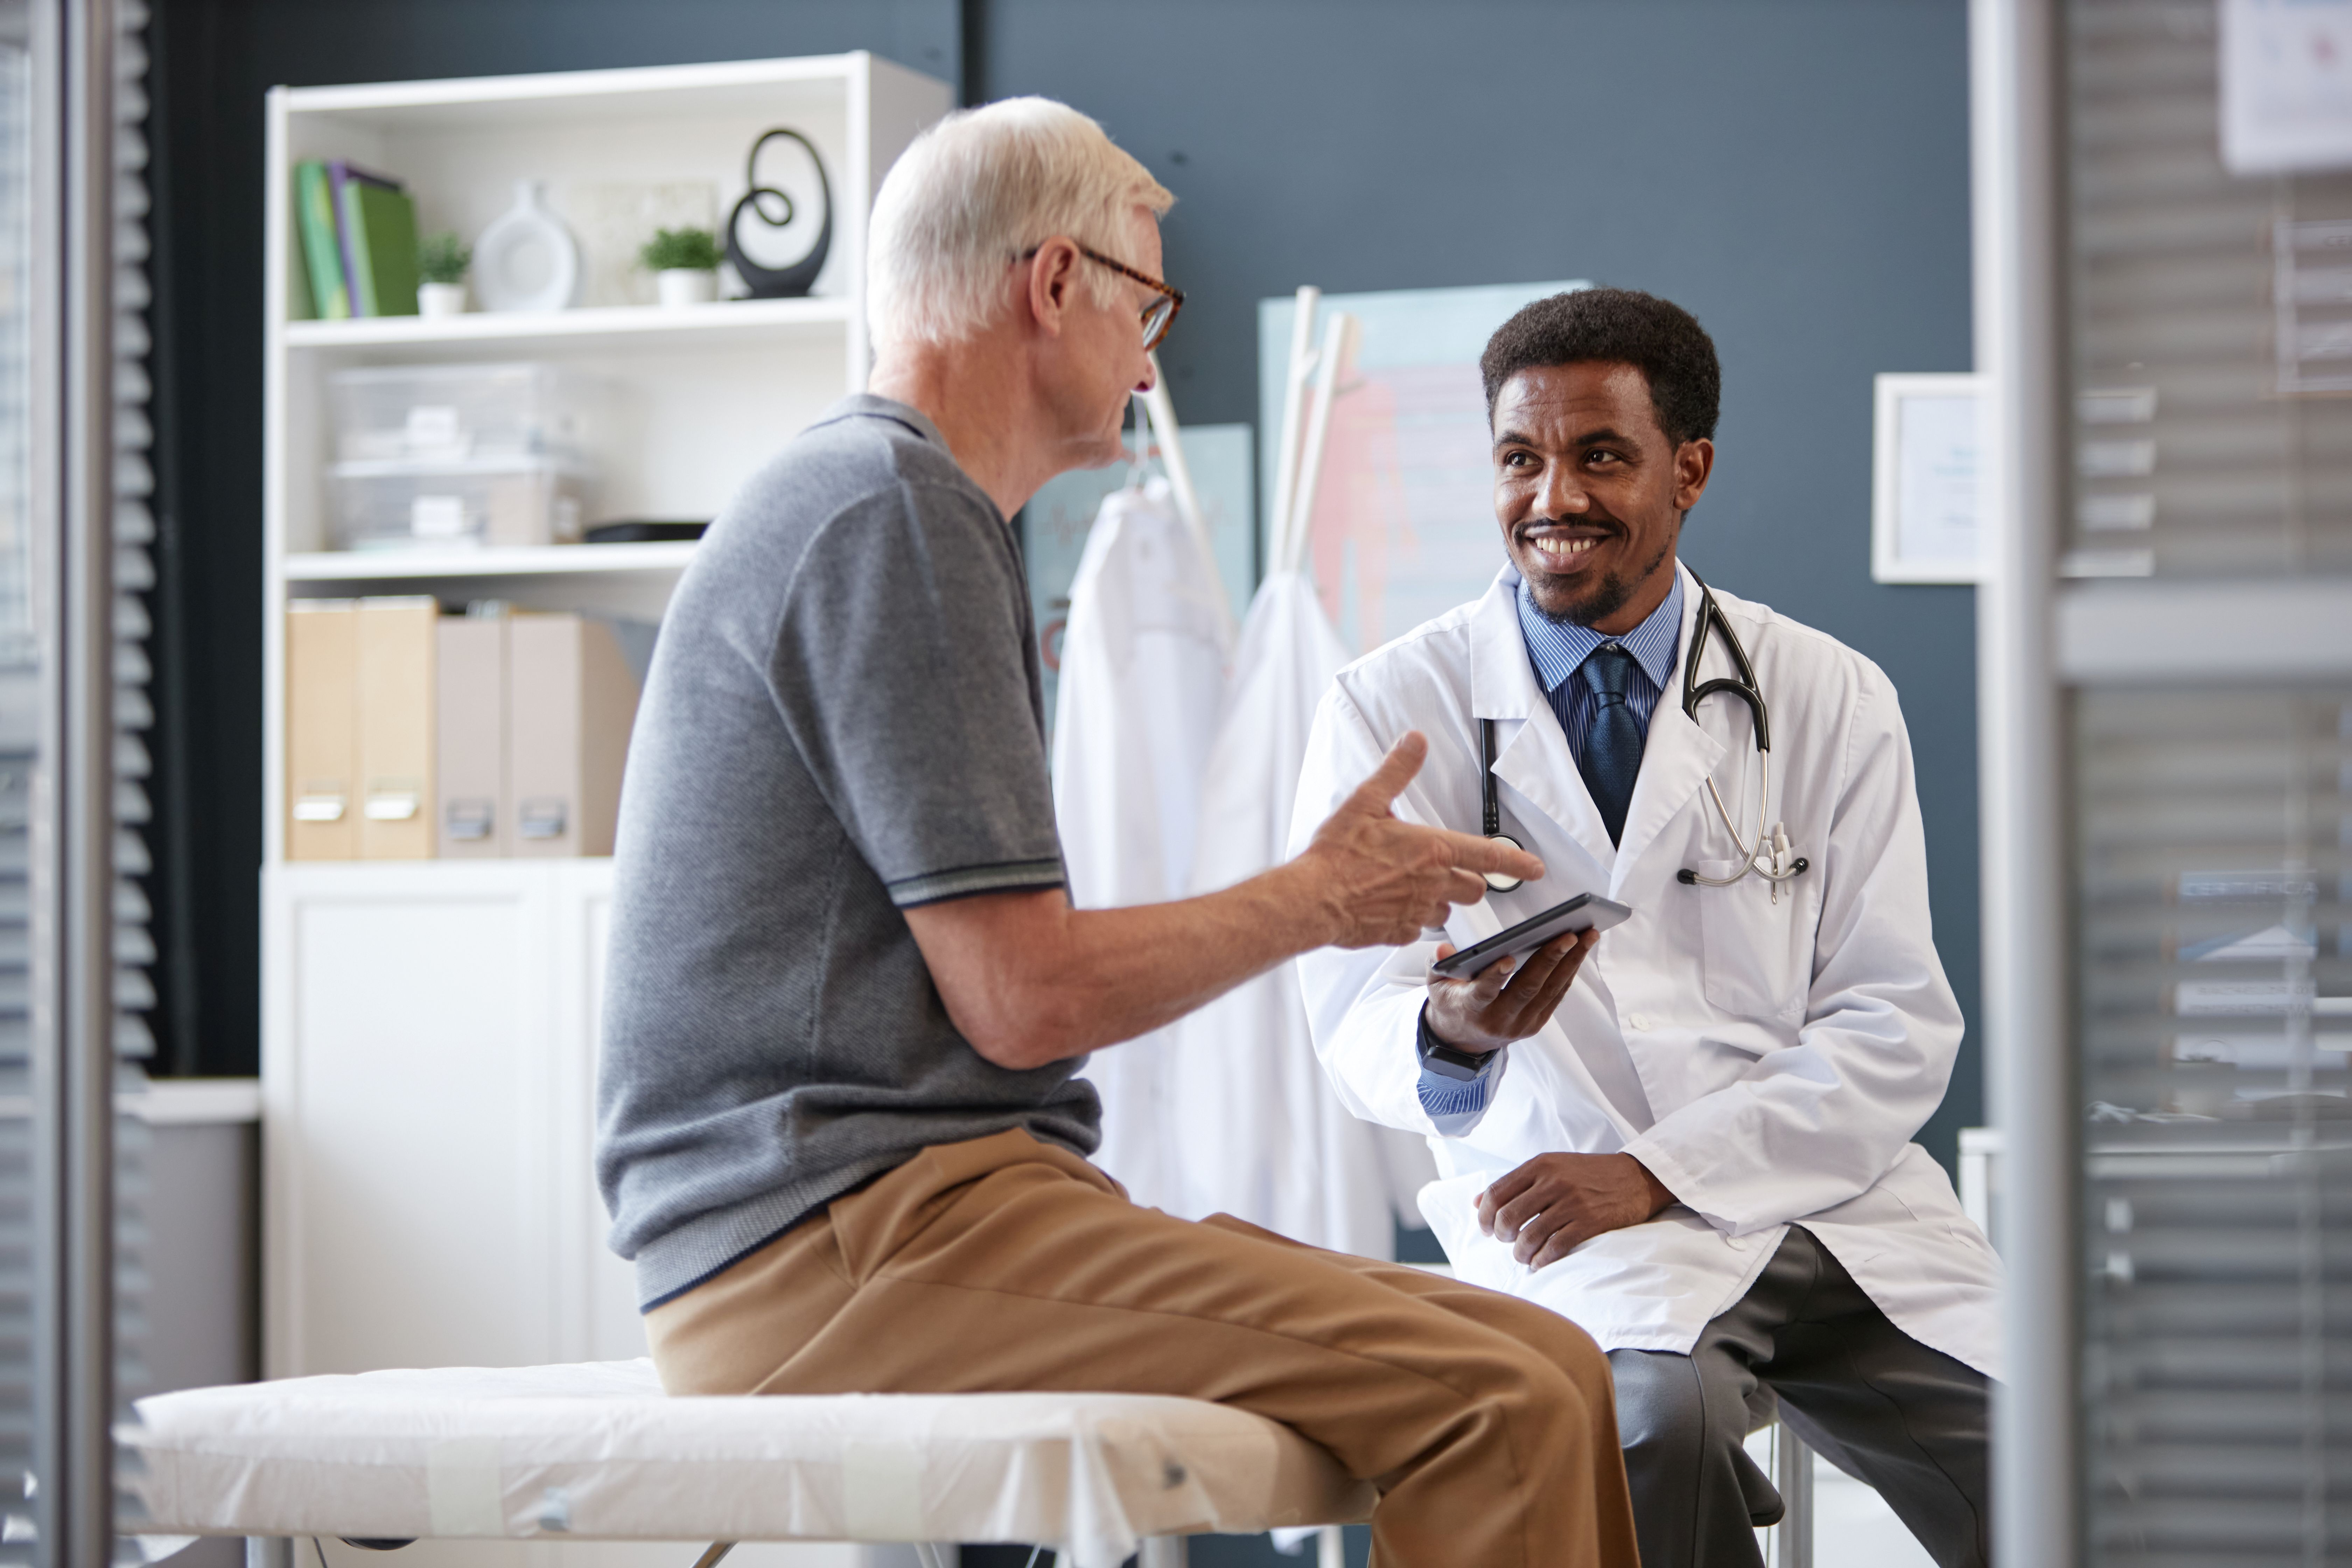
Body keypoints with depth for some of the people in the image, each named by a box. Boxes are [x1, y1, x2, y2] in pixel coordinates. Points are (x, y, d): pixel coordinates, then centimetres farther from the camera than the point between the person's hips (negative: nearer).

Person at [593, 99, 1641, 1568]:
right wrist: (1317, 898, 1)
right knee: (1497, 1406, -21)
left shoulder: (861, 496, 23)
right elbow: (1023, 998, -15)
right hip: (836, 1242, -10)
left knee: (1548, 1370, 0)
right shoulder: (899, 513, -10)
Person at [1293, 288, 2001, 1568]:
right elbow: (1358, 1032, -1)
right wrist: (1452, 1031, -27)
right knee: (1662, 1414, -36)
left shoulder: (1832, 699, 9)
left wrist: (1659, 1171, -11)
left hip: (1830, 1204, 2)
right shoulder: (1390, 709, 5)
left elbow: (1895, 1029, 3)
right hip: (1572, 1214, -2)